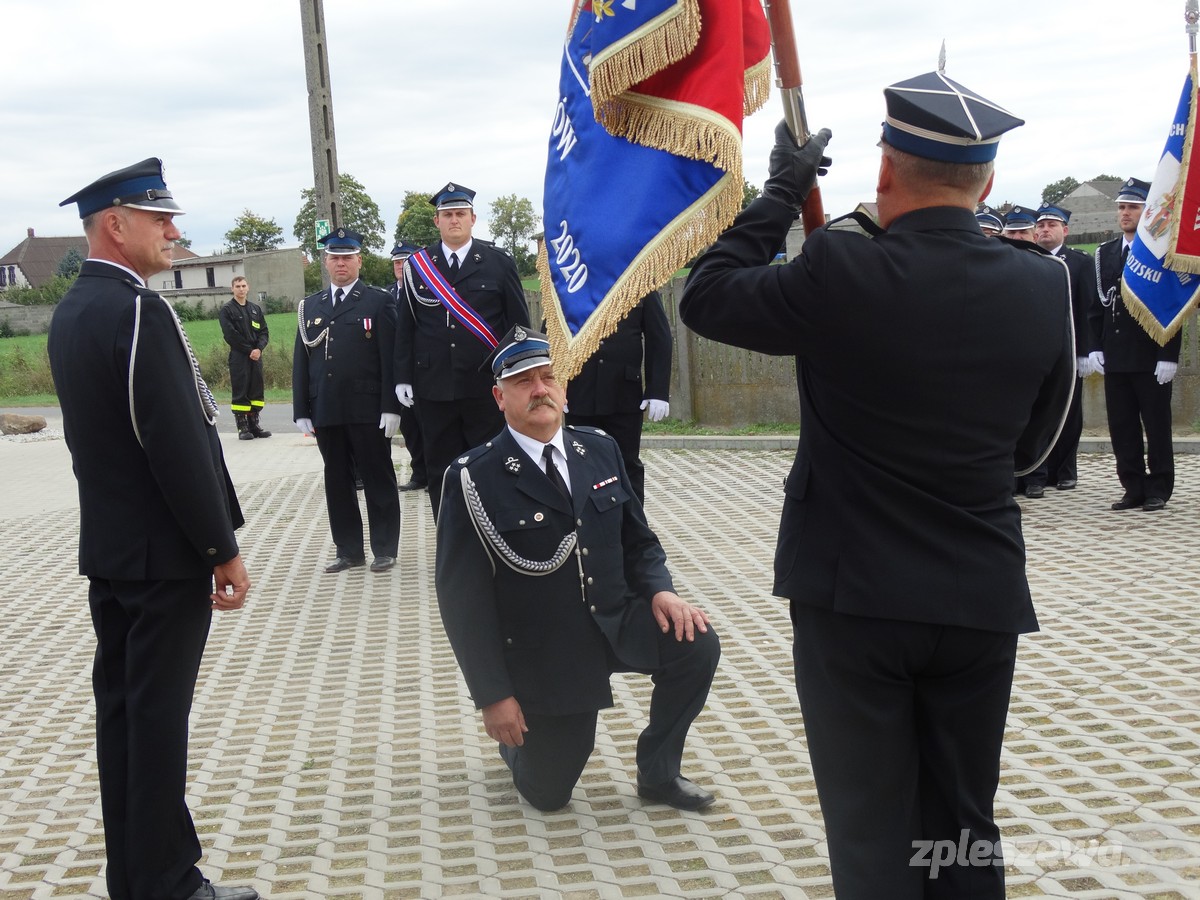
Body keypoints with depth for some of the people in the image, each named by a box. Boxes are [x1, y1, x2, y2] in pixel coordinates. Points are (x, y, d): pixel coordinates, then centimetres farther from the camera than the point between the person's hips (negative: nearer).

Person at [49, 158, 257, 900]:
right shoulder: (140, 311, -19)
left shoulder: (71, 312, 10)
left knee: (121, 706, 13)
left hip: (107, 545, 9)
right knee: (159, 714, -2)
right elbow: (178, 445, -23)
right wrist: (224, 548, -14)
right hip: (164, 552, -9)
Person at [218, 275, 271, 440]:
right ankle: (242, 427, 0)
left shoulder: (256, 308, 14)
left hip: (256, 357, 5)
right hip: (239, 357, -5)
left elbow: (264, 332, 10)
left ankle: (254, 424, 12)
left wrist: (259, 348, -9)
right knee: (240, 392, -3)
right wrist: (249, 350, -12)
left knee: (256, 389, 6)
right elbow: (230, 335, -9)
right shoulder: (227, 310, 0)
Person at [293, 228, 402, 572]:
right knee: (337, 482, 8)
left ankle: (384, 549, 12)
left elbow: (390, 358, -5)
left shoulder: (379, 301, 1)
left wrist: (391, 407, -12)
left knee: (378, 479, 3)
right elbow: (300, 361, 11)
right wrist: (301, 411, 4)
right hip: (326, 411, 4)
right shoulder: (310, 305, 13)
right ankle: (348, 550, 17)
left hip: (368, 411, -4)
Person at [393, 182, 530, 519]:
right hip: (434, 387, 2)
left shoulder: (499, 263, 3)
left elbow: (519, 324, 3)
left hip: (487, 387, -2)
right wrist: (403, 378, 4)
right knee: (441, 472, 6)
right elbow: (406, 327, 9)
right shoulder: (417, 266, 7)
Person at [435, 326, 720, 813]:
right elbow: (462, 596, -15)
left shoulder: (600, 450, 0)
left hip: (615, 617, 4)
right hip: (541, 653, -3)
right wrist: (492, 696, -16)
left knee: (695, 644, -23)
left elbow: (638, 538, 9)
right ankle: (516, 732, 40)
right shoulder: (474, 479, -15)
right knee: (548, 792, 4)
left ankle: (657, 772, 0)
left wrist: (660, 590, -13)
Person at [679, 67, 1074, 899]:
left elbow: (706, 299, -2)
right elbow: (1031, 444, 7)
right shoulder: (1044, 286, -4)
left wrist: (783, 193, 5)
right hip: (983, 601, 4)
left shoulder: (839, 274, -16)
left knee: (872, 833, 8)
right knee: (962, 830, 18)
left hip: (854, 596, -3)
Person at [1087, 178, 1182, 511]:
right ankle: (1134, 488, 14)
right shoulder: (1105, 253, 11)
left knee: (1157, 426, 3)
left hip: (1151, 357, -5)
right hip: (1115, 357, 5)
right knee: (1122, 427, 6)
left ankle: (1158, 490, 11)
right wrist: (1095, 347, 3)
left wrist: (1168, 356, -13)